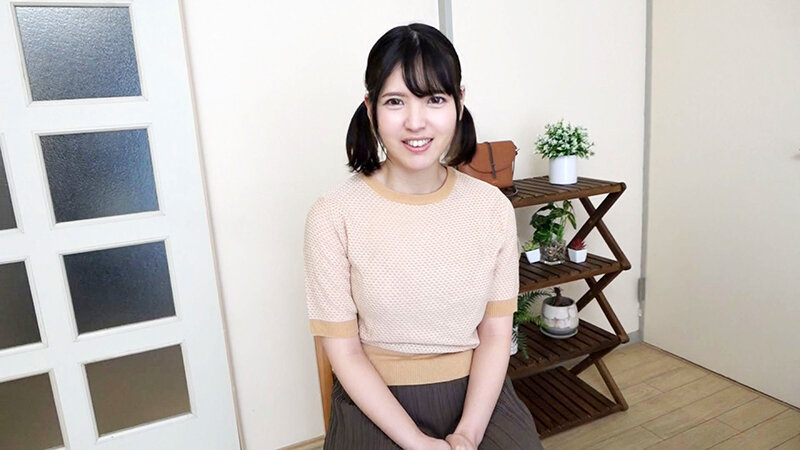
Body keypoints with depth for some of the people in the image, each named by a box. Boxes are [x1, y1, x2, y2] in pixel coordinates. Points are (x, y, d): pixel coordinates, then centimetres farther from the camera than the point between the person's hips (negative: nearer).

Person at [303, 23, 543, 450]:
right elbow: (344, 351, -9)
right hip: (377, 404, -2)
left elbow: (496, 332, -2)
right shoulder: (333, 215, -14)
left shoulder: (493, 206, -5)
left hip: (479, 395, 3)